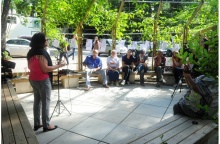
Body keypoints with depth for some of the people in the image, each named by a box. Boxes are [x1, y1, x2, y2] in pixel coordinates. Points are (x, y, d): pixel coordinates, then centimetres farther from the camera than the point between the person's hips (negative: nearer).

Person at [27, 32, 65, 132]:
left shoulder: (31, 52, 8)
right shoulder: (41, 52, -19)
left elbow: (30, 67, 16)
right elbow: (45, 69, -22)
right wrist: (58, 66, -15)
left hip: (33, 79, 9)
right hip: (43, 80, -9)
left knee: (37, 101, 15)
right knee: (45, 102, 1)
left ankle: (37, 124, 24)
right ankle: (46, 125, 9)